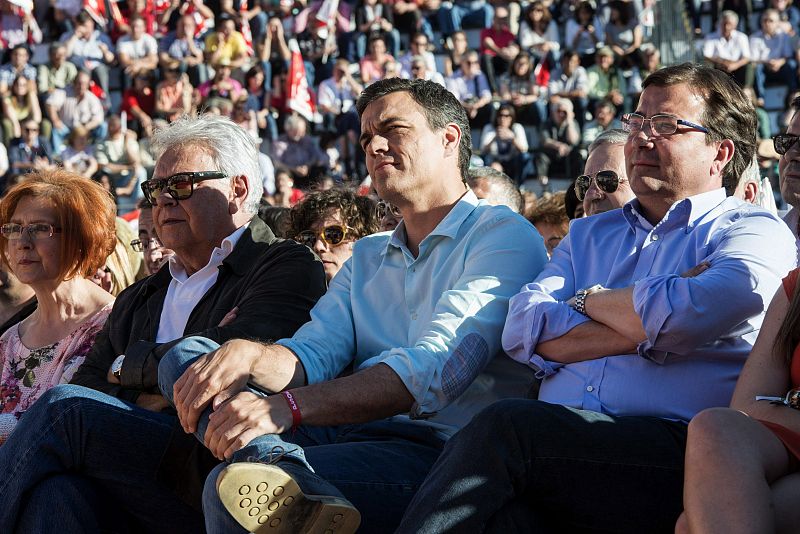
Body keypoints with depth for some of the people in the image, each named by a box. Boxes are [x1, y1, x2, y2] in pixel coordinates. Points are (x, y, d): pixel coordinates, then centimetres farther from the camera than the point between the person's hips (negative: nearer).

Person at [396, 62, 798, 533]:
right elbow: (524, 330, 10)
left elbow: (683, 317, -13)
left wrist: (590, 300, 8)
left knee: (505, 427, -31)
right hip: (561, 445, 4)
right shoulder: (590, 234, 29)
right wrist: (645, 326, -1)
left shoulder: (757, 233, 10)